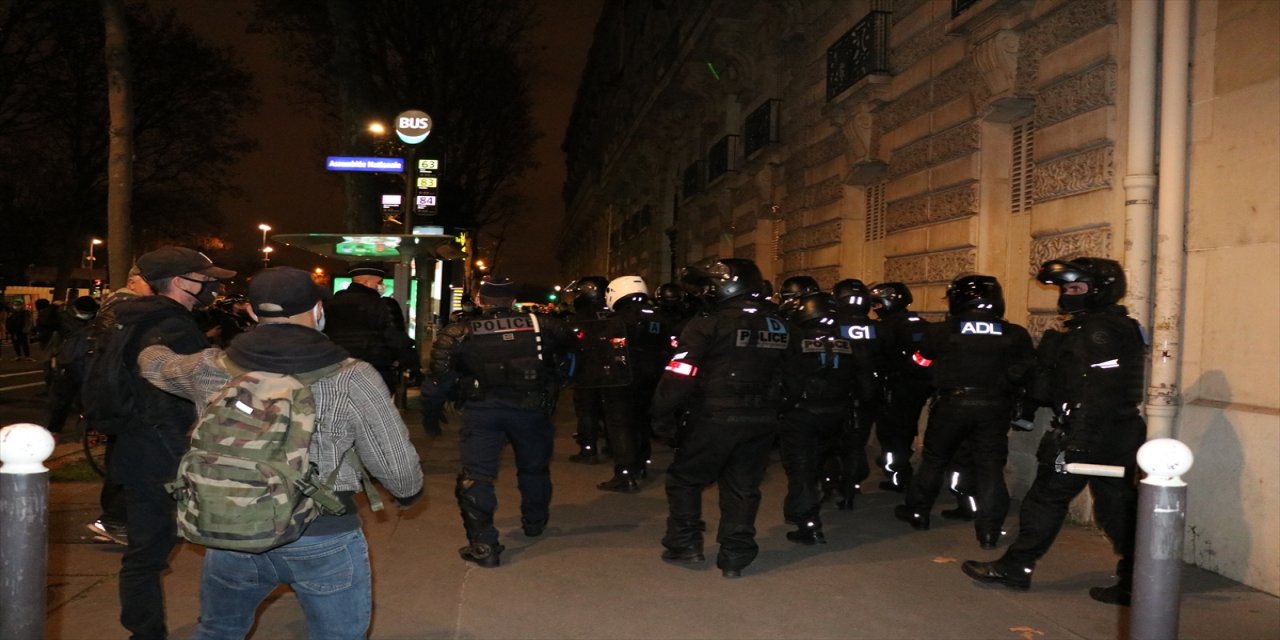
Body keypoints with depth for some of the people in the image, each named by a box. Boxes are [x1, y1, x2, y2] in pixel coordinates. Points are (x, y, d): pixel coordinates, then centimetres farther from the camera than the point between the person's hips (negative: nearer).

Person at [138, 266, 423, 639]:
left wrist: (150, 342, 45)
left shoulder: (212, 370, -2)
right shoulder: (352, 378, -13)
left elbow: (154, 364, 21)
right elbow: (397, 465, -8)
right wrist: (408, 494, 15)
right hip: (324, 538, -3)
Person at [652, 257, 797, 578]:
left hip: (715, 419, -5)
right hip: (762, 421, 5)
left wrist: (663, 417, -7)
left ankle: (685, 544, 15)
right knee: (743, 488, 13)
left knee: (685, 479, 13)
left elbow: (679, 377, -14)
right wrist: (775, 412, 18)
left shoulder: (708, 326, -12)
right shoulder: (780, 328, 7)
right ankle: (735, 557, 15)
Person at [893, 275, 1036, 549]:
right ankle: (989, 529, 5)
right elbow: (1026, 373, 1)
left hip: (951, 404, -1)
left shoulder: (941, 332, -5)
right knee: (990, 467, 6)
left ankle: (917, 511, 27)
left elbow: (921, 369, 3)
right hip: (994, 408, 1)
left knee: (934, 459, 15)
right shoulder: (1015, 335, 0)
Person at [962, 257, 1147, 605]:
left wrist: (1075, 443, -25)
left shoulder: (1099, 333, -16)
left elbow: (1097, 396, -24)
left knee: (1046, 499, -1)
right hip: (1120, 437, 10)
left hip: (1090, 436, -10)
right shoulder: (1122, 329, 16)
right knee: (1118, 507, 11)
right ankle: (1133, 582, 15)